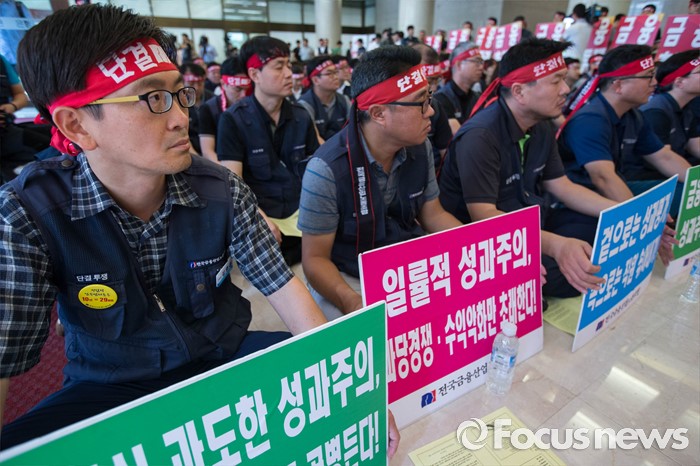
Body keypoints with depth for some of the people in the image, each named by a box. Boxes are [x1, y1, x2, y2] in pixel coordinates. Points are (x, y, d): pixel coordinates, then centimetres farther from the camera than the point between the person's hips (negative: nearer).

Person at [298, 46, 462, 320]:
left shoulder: (420, 149, -4)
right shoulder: (327, 169, -24)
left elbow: (432, 214, 8)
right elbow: (315, 258, -17)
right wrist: (352, 302, -37)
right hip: (346, 278, -5)